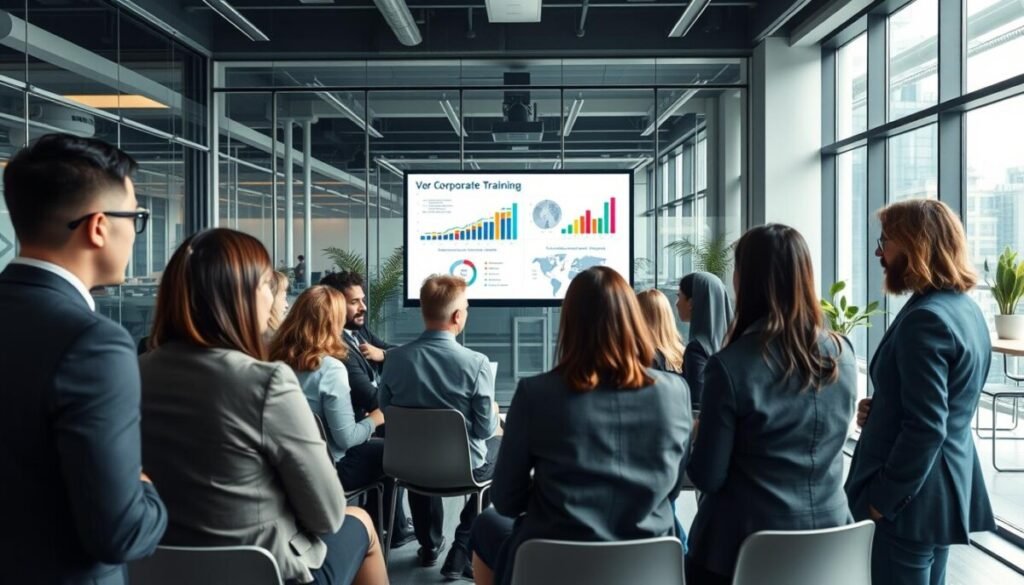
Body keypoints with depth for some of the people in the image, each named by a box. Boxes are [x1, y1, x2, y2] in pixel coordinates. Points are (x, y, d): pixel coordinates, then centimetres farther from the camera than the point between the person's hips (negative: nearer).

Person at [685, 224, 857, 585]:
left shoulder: (731, 366, -22)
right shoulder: (843, 355, -5)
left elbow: (706, 477, -16)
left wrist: (698, 436, 4)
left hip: (747, 543, -4)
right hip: (828, 533, 5)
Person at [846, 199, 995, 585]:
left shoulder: (925, 318, -23)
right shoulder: (965, 307, 8)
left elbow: (925, 428, -25)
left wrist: (881, 500, -17)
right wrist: (880, 409, 1)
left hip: (913, 497, -10)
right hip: (945, 486, 10)